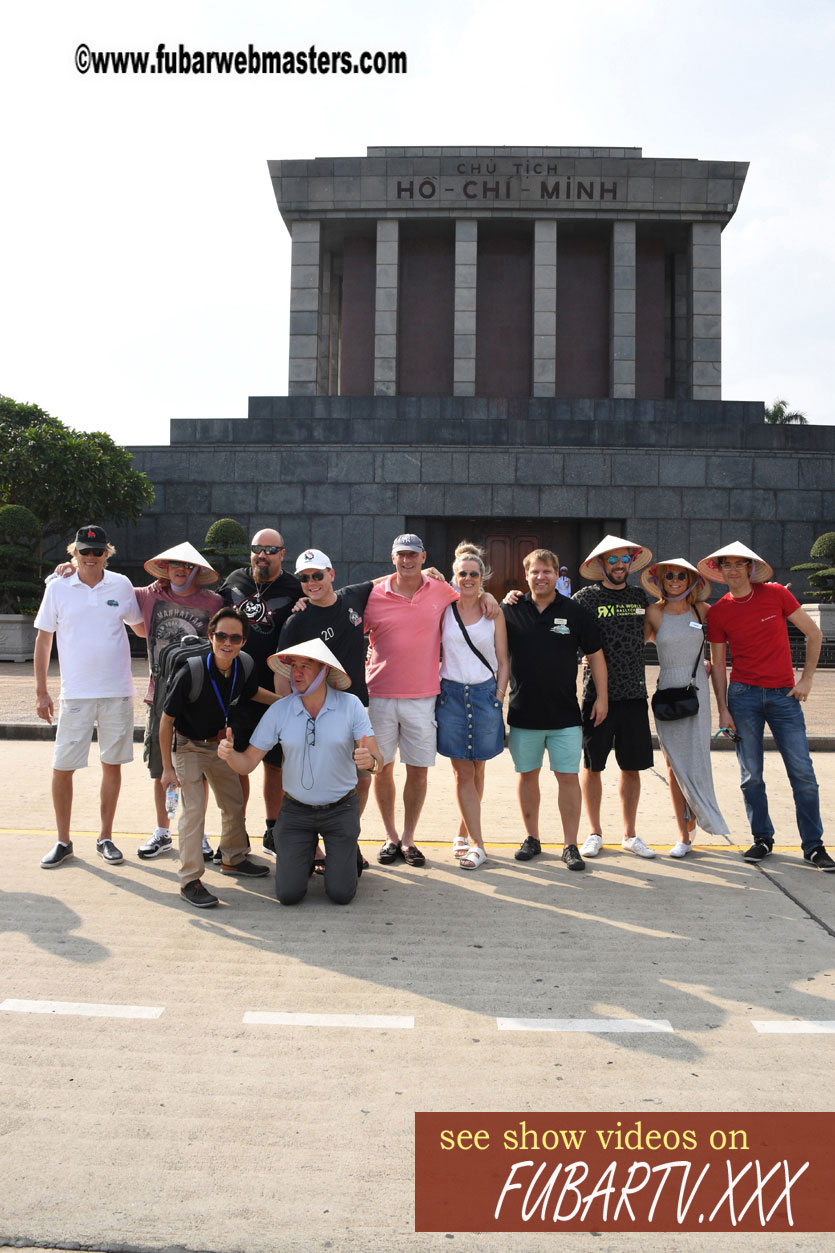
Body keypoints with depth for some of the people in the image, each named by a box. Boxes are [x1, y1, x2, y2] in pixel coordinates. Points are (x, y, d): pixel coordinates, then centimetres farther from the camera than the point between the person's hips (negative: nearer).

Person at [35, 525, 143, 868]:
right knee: (62, 768, 1)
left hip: (118, 692, 1)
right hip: (76, 695, -1)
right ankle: (63, 842, 17)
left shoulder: (121, 586, 2)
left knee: (112, 764, 8)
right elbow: (43, 640, 5)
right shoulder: (58, 589, 0)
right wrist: (41, 691, 2)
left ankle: (105, 838, 21)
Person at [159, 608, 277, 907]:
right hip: (188, 747, -6)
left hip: (220, 745, 6)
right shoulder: (191, 673, -30)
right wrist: (167, 767, -18)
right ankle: (190, 880, -4)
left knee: (234, 803, 16)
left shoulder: (244, 670, -15)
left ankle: (233, 859, 38)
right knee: (193, 809, -13)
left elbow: (254, 693, 12)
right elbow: (166, 720, -20)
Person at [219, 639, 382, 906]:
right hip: (296, 811, 1)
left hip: (340, 810, -1)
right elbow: (247, 763, -7)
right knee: (288, 894, -4)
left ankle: (343, 855, 28)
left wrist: (369, 761, -40)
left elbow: (377, 760, -15)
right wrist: (229, 754, -30)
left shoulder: (350, 705, -12)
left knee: (341, 894, -5)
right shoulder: (279, 710, -9)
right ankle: (308, 851, 27)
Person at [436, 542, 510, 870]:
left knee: (477, 770, 7)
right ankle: (477, 844, 3)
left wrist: (499, 696, -2)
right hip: (451, 693, 0)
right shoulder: (443, 609, 4)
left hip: (484, 693, 1)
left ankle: (463, 834, 22)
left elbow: (503, 661, 7)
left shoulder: (493, 613, 6)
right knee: (462, 772, -1)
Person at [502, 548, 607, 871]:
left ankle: (570, 845, 10)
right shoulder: (510, 612, 2)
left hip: (565, 714, -1)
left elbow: (595, 655, 7)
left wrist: (601, 697, 3)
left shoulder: (574, 612, 1)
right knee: (527, 775, 10)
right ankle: (532, 838, 25)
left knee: (568, 777, 0)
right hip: (523, 712, 1)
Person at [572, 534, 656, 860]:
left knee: (632, 767, 8)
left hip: (634, 695, 3)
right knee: (592, 766, 6)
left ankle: (630, 834, 22)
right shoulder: (587, 597, -2)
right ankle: (594, 832, 21)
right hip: (597, 694, -3)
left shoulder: (640, 597, 10)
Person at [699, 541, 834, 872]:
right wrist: (723, 710, 0)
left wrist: (806, 678, 0)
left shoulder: (776, 594, -2)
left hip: (784, 695, -1)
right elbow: (717, 664, 5)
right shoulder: (718, 612, 1)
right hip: (744, 695, 1)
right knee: (751, 776, 4)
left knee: (803, 773, -2)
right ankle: (762, 839, 19)